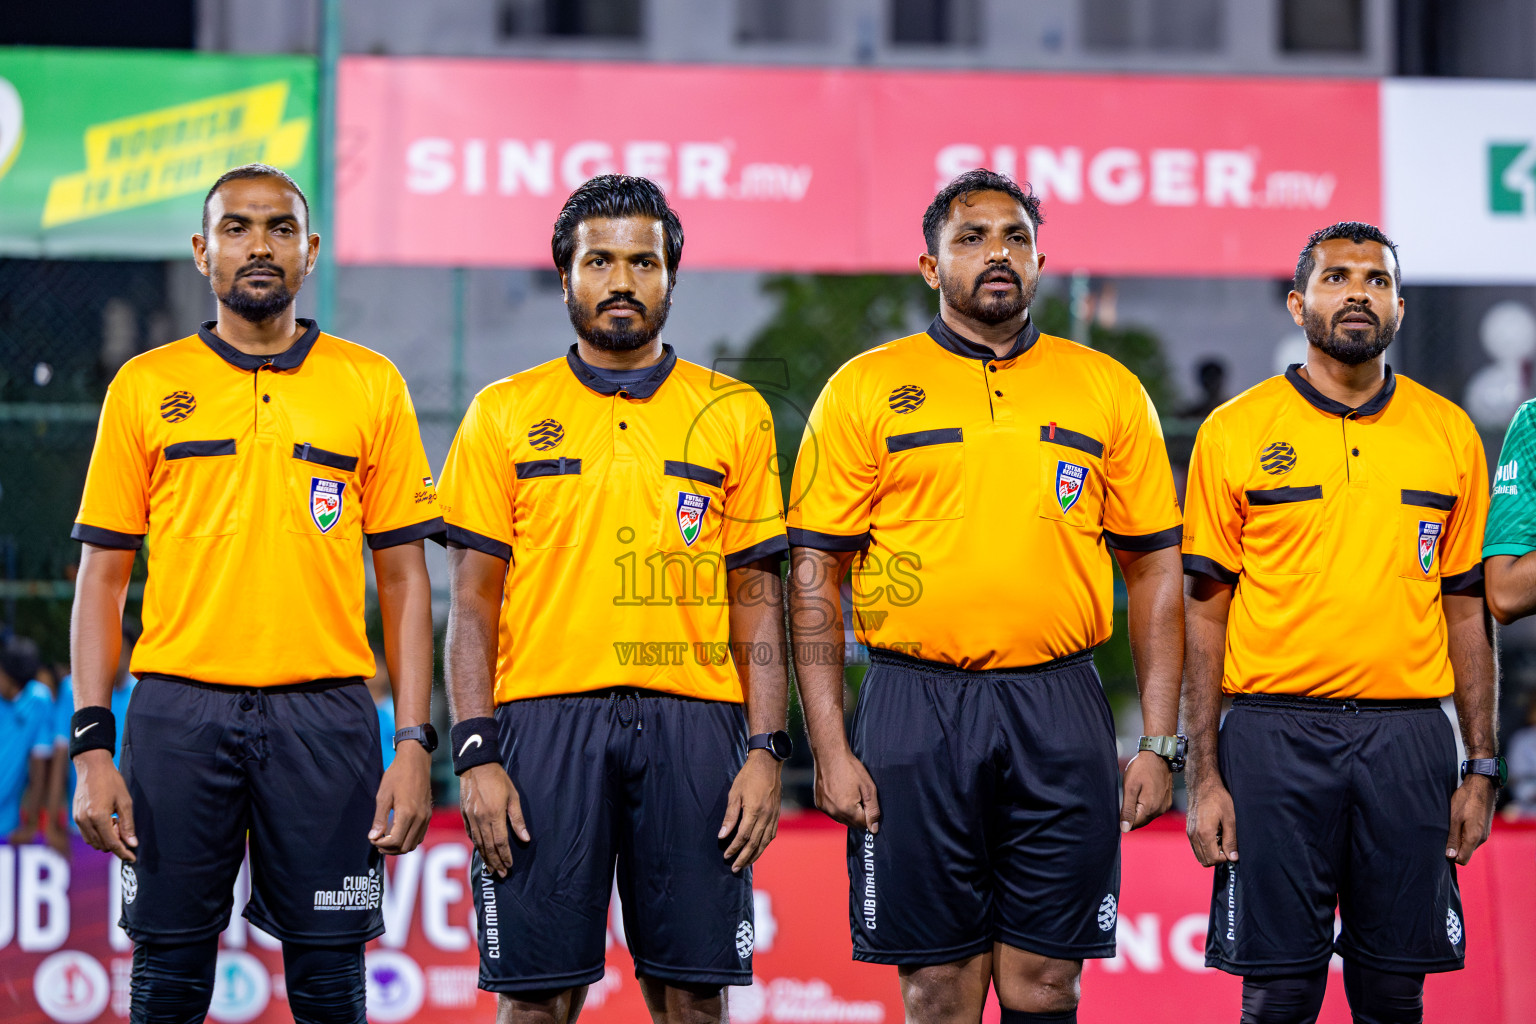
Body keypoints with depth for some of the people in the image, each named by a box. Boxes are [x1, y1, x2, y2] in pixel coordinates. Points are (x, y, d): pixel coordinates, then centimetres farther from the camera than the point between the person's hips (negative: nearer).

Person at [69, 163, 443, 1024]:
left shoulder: (372, 386, 7)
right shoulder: (145, 387, 7)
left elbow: (404, 576, 7)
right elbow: (103, 578, 7)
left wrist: (415, 743, -2)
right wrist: (92, 744, -3)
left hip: (325, 711, 0)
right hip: (179, 710, 0)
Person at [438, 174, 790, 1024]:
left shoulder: (735, 415, 9)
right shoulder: (505, 414, 7)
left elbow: (757, 597, 8)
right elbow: (474, 603, 4)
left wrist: (766, 749, -2)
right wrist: (476, 754, -6)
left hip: (693, 726, 1)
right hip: (546, 722, -1)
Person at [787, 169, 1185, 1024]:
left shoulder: (1108, 390, 9)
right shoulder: (865, 390, 4)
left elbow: (1156, 572, 11)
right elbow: (815, 578, 2)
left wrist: (1160, 743, 3)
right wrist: (830, 749, -5)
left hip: (1060, 716, 1)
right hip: (917, 708, -1)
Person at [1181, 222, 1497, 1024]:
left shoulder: (1450, 434, 9)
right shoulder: (1235, 433, 2)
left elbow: (1467, 609, 11)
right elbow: (1206, 612, 2)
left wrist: (1480, 768, 5)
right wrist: (1203, 775, -4)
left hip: (1409, 739, 2)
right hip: (1275, 737, -2)